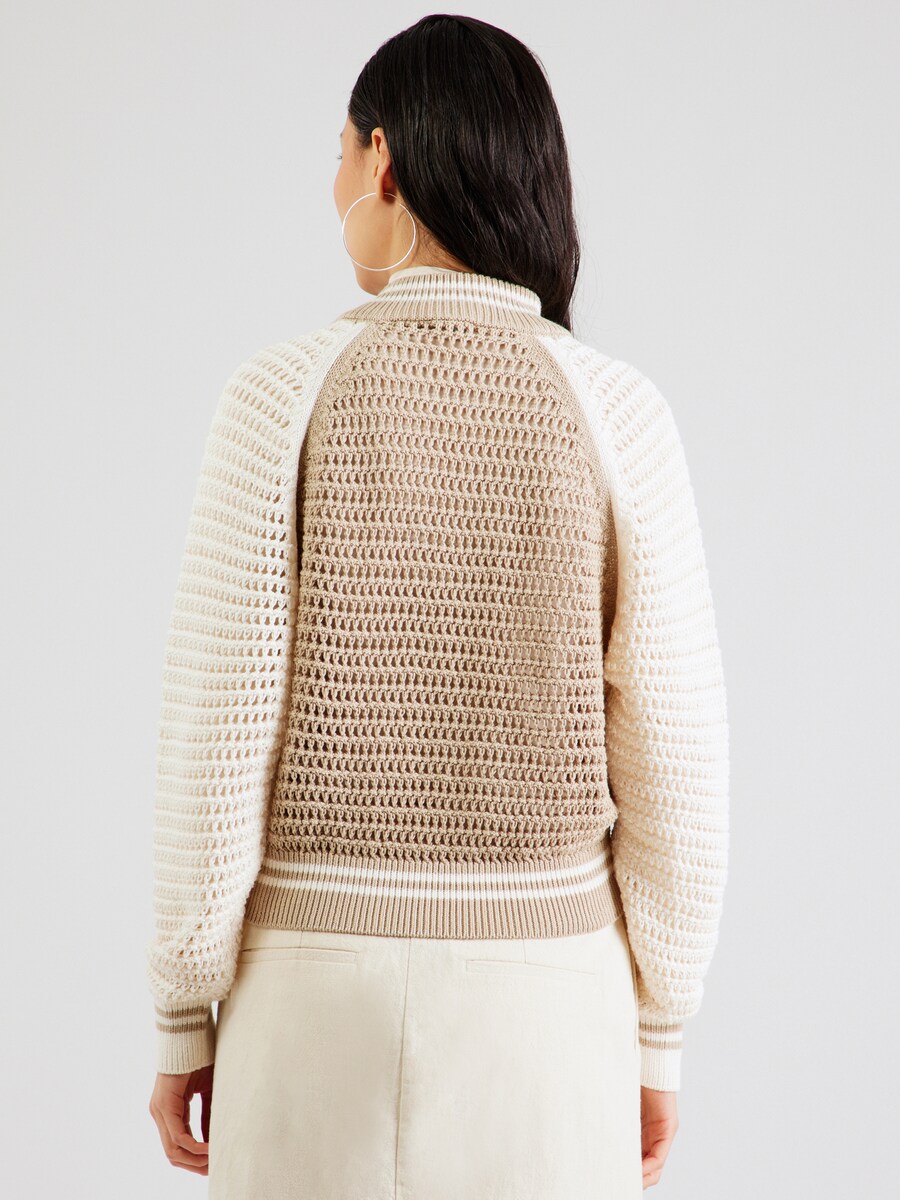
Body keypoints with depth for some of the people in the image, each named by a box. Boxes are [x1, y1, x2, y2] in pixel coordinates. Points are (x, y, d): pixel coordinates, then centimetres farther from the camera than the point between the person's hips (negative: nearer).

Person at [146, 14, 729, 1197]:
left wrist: (184, 1017, 2)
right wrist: (657, 1039, 6)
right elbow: (672, 756, -6)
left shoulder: (283, 393, -9)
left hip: (322, 989, 0)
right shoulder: (619, 412, -6)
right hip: (543, 993, 1)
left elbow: (219, 734, -10)